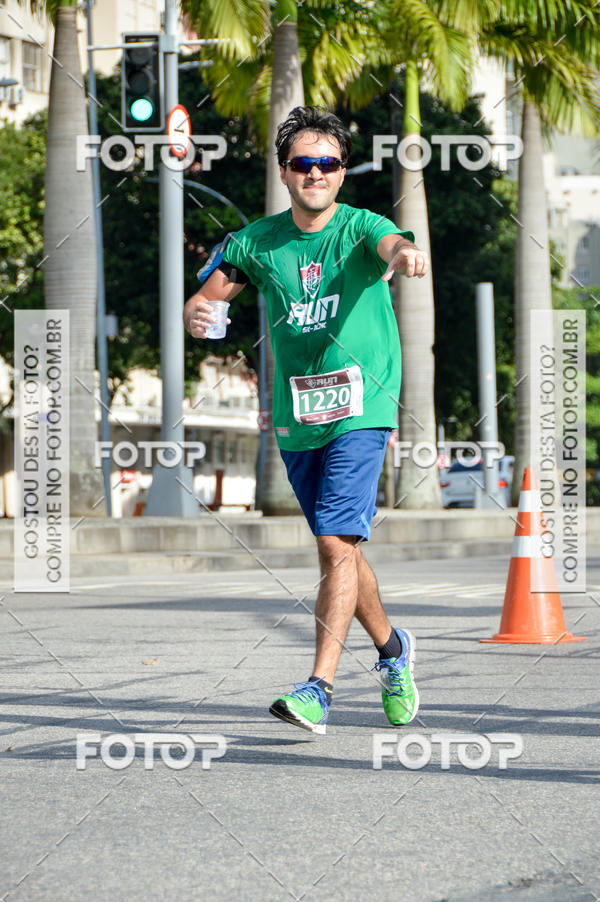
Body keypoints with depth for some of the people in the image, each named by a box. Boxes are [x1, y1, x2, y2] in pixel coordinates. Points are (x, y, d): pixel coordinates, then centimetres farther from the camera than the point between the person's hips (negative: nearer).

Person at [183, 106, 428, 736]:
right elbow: (205, 296, 6)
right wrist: (195, 314, -19)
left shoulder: (360, 228, -8)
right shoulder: (258, 240, 3)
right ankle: (392, 649, 36)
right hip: (294, 416, 5)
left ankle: (318, 689, -19)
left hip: (359, 409, -5)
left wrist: (406, 253, -56)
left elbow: (393, 245, -30)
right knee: (337, 546, 14)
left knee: (337, 542, -16)